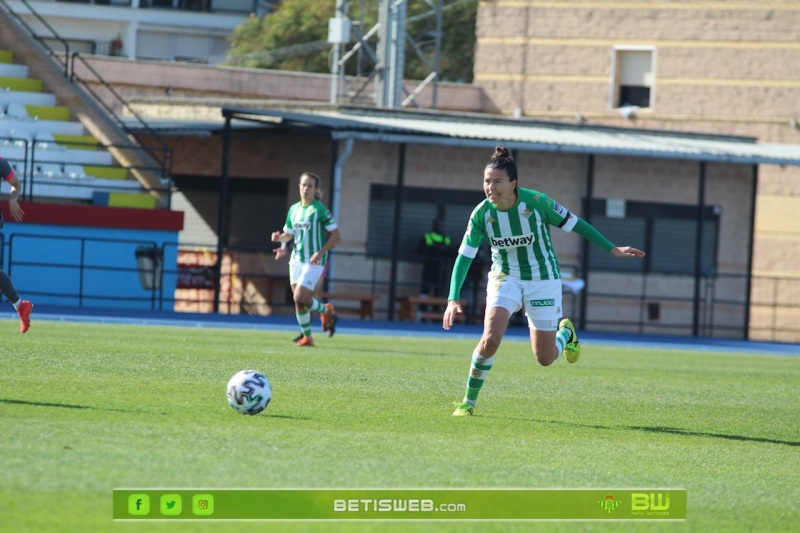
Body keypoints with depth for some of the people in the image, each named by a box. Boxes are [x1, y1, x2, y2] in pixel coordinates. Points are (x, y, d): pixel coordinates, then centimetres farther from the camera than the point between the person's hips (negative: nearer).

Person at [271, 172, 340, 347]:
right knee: (298, 301, 4)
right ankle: (307, 337, 17)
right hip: (296, 259, 6)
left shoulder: (320, 210, -9)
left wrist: (321, 252, -20)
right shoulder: (294, 209, 10)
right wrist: (279, 237, -3)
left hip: (314, 262, -6)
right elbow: (288, 234, 20)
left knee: (300, 298, -16)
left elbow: (336, 235, -10)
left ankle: (326, 310, 12)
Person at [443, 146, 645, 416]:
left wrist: (612, 249, -7)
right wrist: (453, 299, -21)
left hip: (542, 280, -1)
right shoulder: (481, 213, -16)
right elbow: (464, 257, -11)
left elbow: (574, 224, -10)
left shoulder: (535, 202, -22)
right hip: (505, 279, 1)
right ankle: (468, 401, -3)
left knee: (545, 358, 3)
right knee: (490, 340, -22)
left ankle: (565, 332, 39)